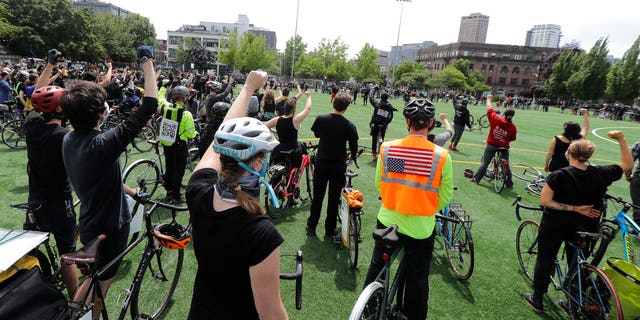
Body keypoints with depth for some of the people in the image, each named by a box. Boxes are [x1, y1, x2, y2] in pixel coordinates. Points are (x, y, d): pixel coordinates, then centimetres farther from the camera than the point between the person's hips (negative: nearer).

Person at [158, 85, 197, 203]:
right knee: (178, 171, 7)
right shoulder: (186, 114, -22)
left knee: (169, 168, 20)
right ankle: (176, 197, 15)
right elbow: (191, 134, -18)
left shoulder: (166, 108, -8)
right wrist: (194, 131, 5)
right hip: (179, 146, -6)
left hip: (166, 144, 6)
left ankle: (169, 193, 33)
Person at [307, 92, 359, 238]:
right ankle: (329, 231, 22)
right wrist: (352, 157, 15)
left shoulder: (321, 119, -10)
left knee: (317, 197, 16)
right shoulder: (349, 126, -15)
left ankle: (311, 227, 27)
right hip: (338, 167, -2)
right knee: (334, 199, 11)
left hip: (321, 164, 2)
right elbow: (354, 148, -6)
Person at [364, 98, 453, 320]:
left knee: (377, 269, 24)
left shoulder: (386, 148, -11)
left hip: (387, 221, 3)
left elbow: (379, 184, 1)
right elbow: (445, 198, -7)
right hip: (421, 228, -2)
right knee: (417, 280, 18)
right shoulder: (441, 156, -17)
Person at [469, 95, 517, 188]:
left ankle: (476, 178, 11)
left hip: (491, 145, 0)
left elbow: (489, 109, 1)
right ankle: (509, 183, 20)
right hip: (504, 147, 1)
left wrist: (488, 99, 16)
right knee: (506, 165, 12)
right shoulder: (513, 127, -9)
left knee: (484, 163, 8)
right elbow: (512, 139, 2)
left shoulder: (496, 119, -12)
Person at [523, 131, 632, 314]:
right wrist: (621, 139, 4)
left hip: (555, 226, -3)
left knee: (545, 261, 11)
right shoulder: (601, 174, -11)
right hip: (584, 229, 4)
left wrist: (574, 208, -17)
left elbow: (544, 201, -23)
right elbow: (628, 164, 6)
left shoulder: (558, 176, -20)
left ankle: (537, 300, 22)